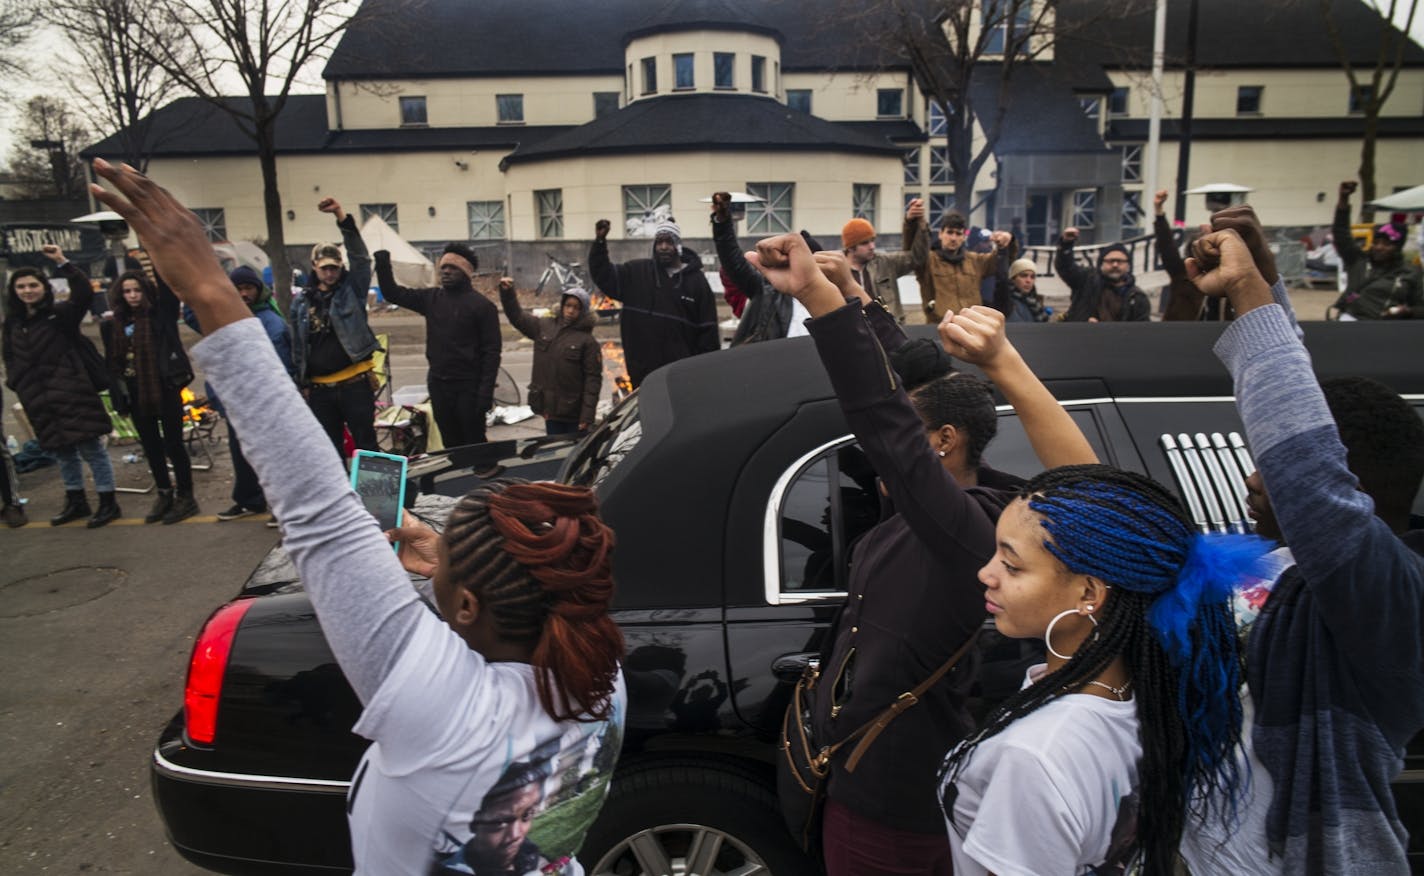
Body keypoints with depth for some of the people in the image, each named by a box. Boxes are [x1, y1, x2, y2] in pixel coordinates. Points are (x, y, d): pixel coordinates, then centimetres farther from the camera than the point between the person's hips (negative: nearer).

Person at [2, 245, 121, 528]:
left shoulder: (60, 313, -5)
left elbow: (85, 293, -23)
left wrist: (62, 263, -30)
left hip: (72, 393, -6)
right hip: (39, 399, 6)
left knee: (90, 447, -3)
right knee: (62, 450, 16)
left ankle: (108, 502, 5)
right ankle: (75, 501, 28)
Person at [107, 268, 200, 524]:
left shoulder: (161, 313, -3)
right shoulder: (118, 323, 8)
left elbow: (168, 285, -16)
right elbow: (114, 360, 9)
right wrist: (121, 392, 3)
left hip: (165, 390, -5)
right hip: (137, 396, 5)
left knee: (173, 444, 1)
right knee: (151, 446, 14)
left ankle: (185, 497, 12)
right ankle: (164, 494, 28)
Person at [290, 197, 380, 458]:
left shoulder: (352, 290, 2)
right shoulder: (302, 301, 9)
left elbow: (360, 256, -13)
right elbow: (297, 346, 12)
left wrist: (341, 216, -23)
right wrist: (302, 383, 10)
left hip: (355, 383, -3)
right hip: (319, 389, 3)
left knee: (365, 443, 2)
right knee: (330, 449, 12)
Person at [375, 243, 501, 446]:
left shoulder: (481, 305, -7)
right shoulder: (431, 298, 8)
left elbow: (492, 351, -10)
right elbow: (393, 293, 14)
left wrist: (486, 391, -16)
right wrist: (383, 264, -2)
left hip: (468, 386, -5)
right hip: (438, 384, 5)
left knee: (475, 445, 0)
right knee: (451, 444, 12)